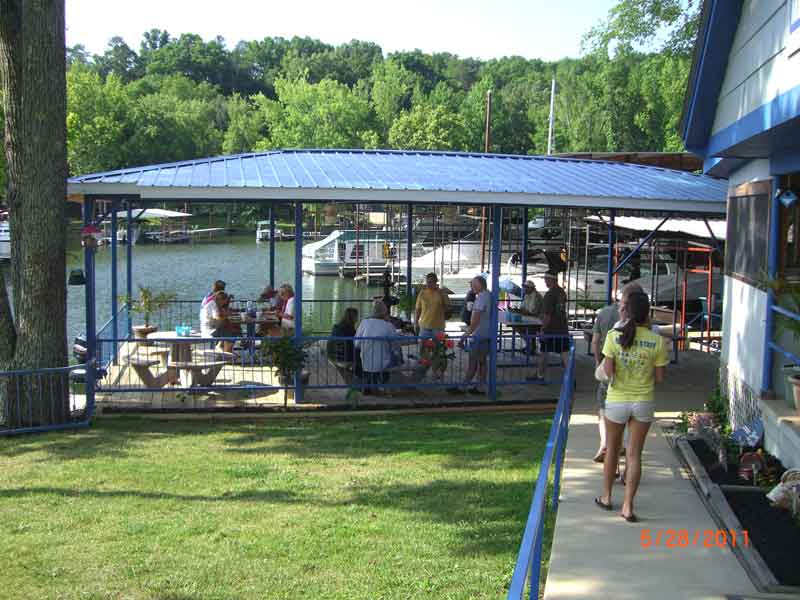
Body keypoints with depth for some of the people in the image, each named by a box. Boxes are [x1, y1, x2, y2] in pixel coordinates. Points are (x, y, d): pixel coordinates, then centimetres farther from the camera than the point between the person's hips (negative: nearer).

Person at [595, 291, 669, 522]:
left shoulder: (614, 336, -11)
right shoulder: (657, 341, -9)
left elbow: (608, 371, -15)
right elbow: (659, 378, -5)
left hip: (617, 401, 0)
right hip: (643, 402, 0)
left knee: (612, 450, 18)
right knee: (634, 454, 8)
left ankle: (606, 497, 31)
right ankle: (627, 507, 8)